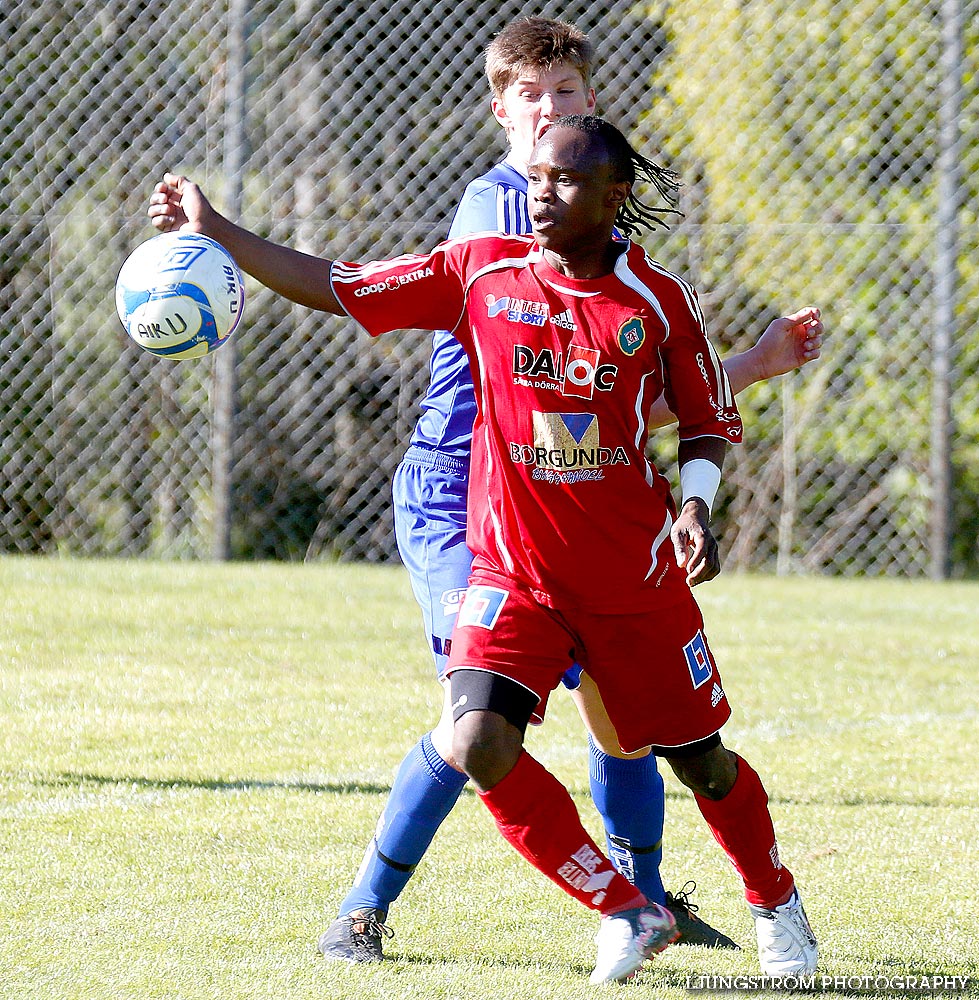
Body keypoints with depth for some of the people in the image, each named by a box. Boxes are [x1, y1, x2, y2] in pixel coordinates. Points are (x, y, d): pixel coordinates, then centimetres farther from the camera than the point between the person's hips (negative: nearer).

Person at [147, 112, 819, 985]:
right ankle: (626, 913, -3)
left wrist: (695, 504, -12)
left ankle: (775, 903, 38)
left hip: (636, 576, -1)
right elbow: (336, 289, 0)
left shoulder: (659, 299, -5)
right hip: (513, 571, 1)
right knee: (480, 742, -20)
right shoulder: (479, 273, -3)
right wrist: (216, 232, -7)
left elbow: (710, 420, 7)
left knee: (700, 759, 7)